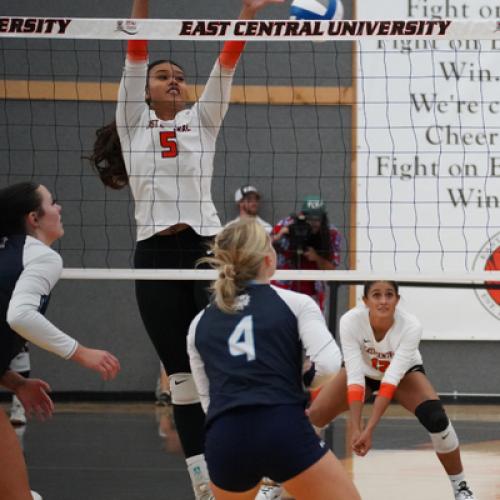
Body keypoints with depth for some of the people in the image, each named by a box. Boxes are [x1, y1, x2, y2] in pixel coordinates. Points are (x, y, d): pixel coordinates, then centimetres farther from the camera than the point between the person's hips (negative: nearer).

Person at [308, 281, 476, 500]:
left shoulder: (410, 326, -36)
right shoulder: (350, 321, -34)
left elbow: (393, 376, -39)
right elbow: (354, 375, -35)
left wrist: (370, 428, -45)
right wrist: (356, 428, -43)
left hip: (404, 372, -1)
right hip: (364, 371, 1)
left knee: (435, 417, -27)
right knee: (314, 416, -15)